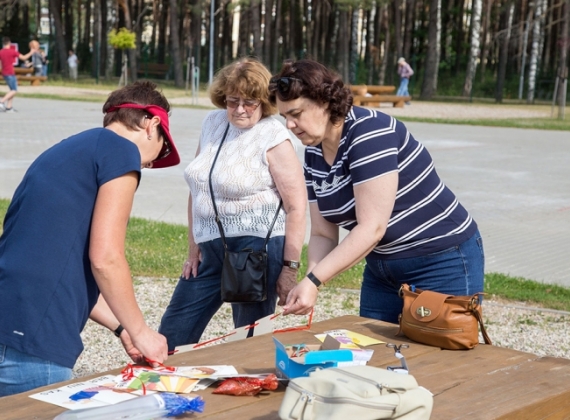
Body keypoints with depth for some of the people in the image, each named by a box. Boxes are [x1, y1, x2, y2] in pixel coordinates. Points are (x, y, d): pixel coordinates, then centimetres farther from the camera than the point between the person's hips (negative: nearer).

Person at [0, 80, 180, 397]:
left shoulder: (69, 150, 22)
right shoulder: (121, 150, -3)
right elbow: (105, 259, -10)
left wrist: (122, 328, 25)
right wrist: (140, 331, 3)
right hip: (30, 339, -9)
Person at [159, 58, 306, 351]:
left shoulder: (273, 138, -10)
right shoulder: (213, 123, 8)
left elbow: (296, 206, -13)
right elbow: (197, 189, 14)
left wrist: (290, 269, -15)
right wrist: (193, 248, 12)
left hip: (257, 247, -7)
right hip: (211, 249, 7)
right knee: (171, 336, 10)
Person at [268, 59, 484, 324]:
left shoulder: (368, 131, -22)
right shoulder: (313, 155, 2)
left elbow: (371, 228, -28)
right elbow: (323, 234, 2)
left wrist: (313, 281, -30)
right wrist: (309, 284, -16)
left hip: (442, 264, -8)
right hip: (382, 270, 8)